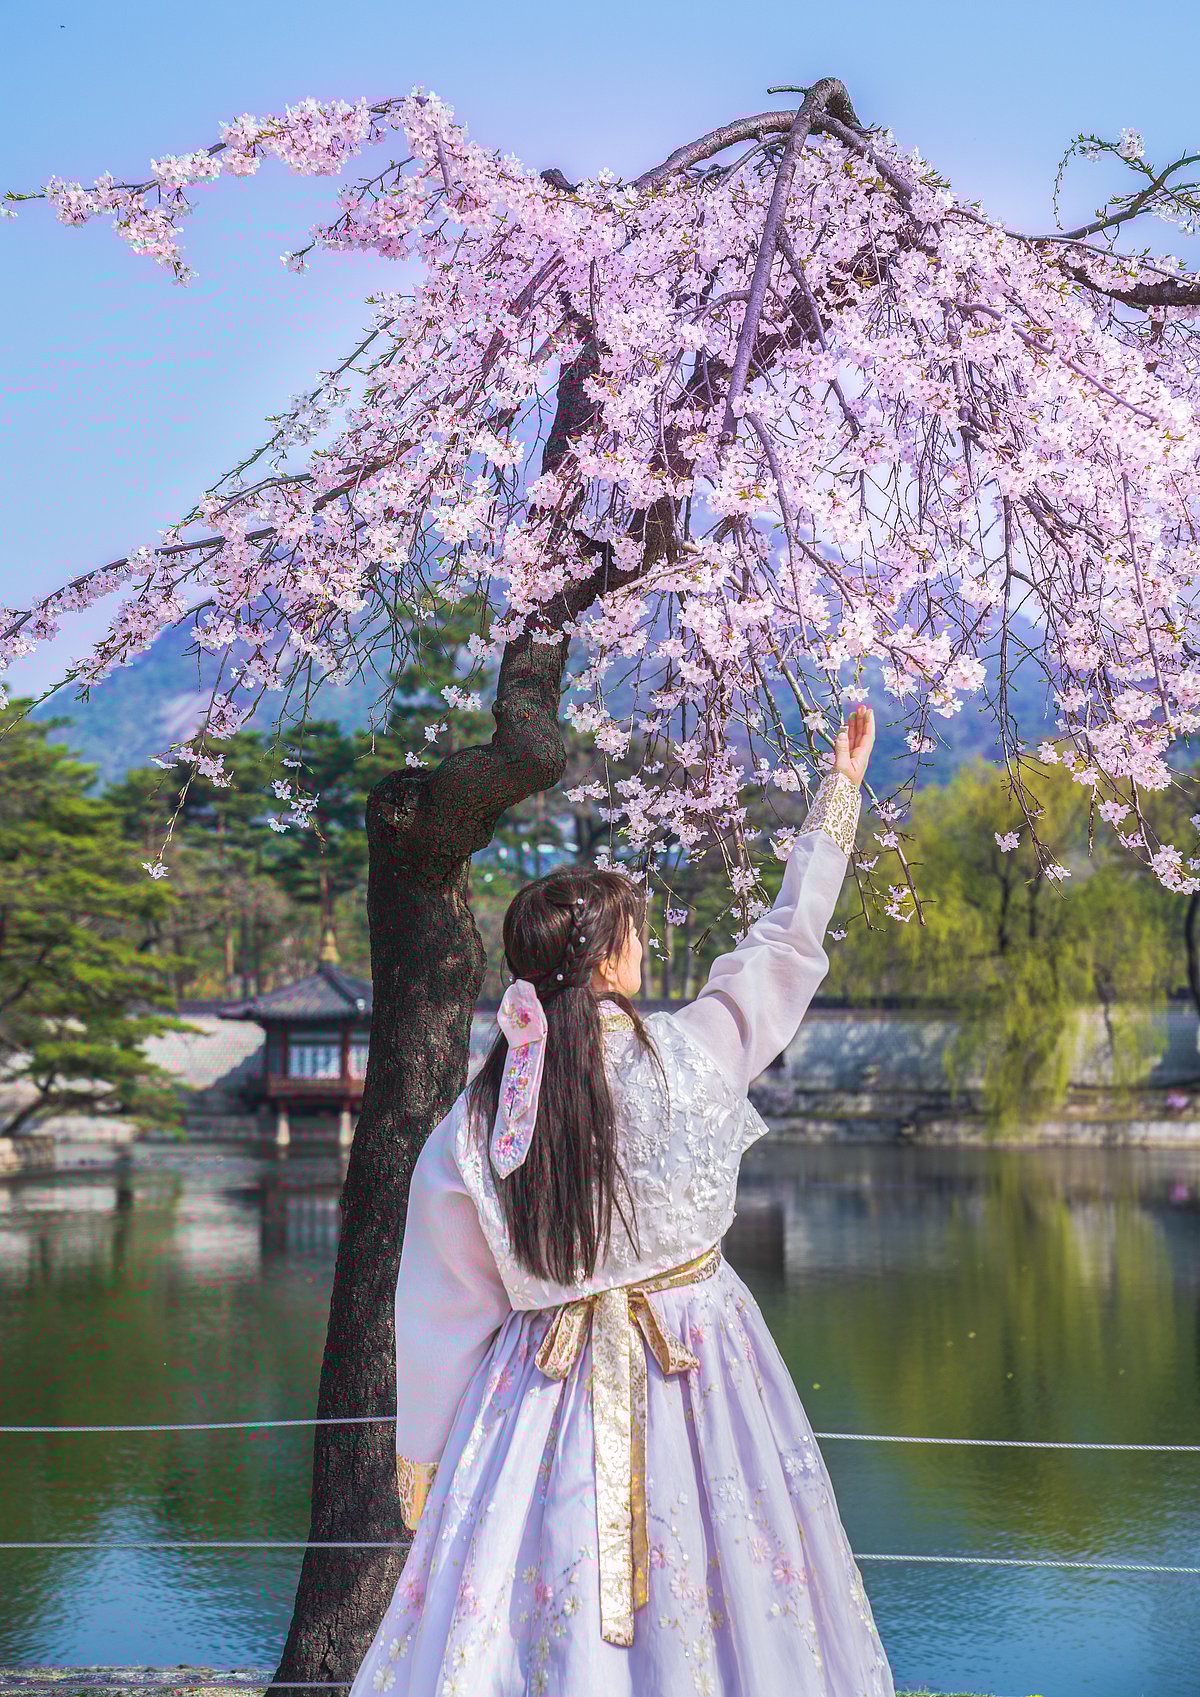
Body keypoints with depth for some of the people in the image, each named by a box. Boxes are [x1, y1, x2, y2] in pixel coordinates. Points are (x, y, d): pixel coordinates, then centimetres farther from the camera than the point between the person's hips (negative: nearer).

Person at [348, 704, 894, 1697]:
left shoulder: (474, 1126, -10)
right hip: (700, 1372, 0)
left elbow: (441, 1315, -3)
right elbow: (788, 947, 4)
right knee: (721, 1588, 11)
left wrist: (421, 1463, 11)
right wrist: (839, 793, 17)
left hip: (552, 1386, 1)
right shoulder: (689, 1054, -12)